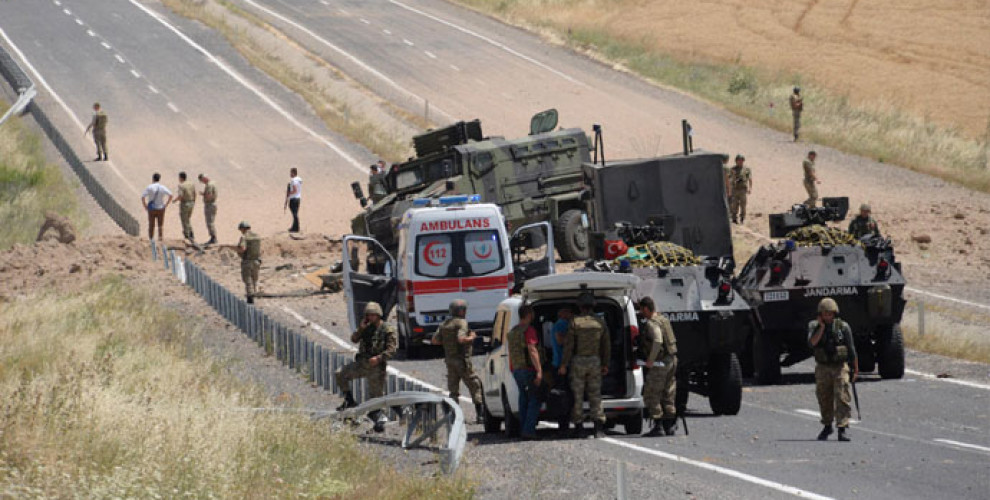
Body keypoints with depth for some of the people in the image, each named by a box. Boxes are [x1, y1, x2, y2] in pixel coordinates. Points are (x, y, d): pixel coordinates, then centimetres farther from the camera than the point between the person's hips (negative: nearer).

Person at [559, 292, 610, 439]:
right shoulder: (600, 323, 3)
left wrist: (563, 365, -4)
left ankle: (578, 427, 6)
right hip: (595, 361, 2)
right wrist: (605, 365, 17)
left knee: (577, 395, 5)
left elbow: (568, 345, -9)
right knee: (595, 395, 4)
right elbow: (606, 346, 7)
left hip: (578, 362, -2)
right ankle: (599, 425, -11)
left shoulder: (575, 322, -7)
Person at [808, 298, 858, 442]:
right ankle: (827, 427, 28)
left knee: (842, 398, -12)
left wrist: (855, 369, 5)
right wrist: (822, 327, -16)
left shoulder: (843, 327, -1)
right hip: (822, 368, 2)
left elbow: (852, 350, 4)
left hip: (840, 367, -2)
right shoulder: (814, 326, 2)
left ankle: (843, 429, -15)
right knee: (824, 400, 10)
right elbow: (812, 342, -15)